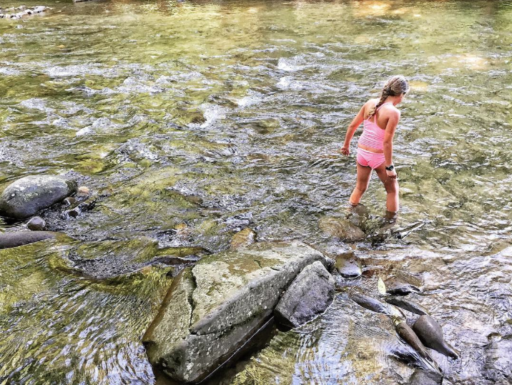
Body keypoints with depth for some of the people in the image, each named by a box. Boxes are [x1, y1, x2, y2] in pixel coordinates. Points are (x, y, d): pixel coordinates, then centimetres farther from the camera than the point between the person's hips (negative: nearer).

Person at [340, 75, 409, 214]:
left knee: (360, 187, 26)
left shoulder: (370, 103, -3)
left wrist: (346, 145, 18)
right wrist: (389, 167, -15)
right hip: (378, 156, -6)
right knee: (392, 190, 19)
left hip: (362, 152, 6)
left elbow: (352, 126, 3)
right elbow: (387, 141, -22)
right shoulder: (393, 112, -20)